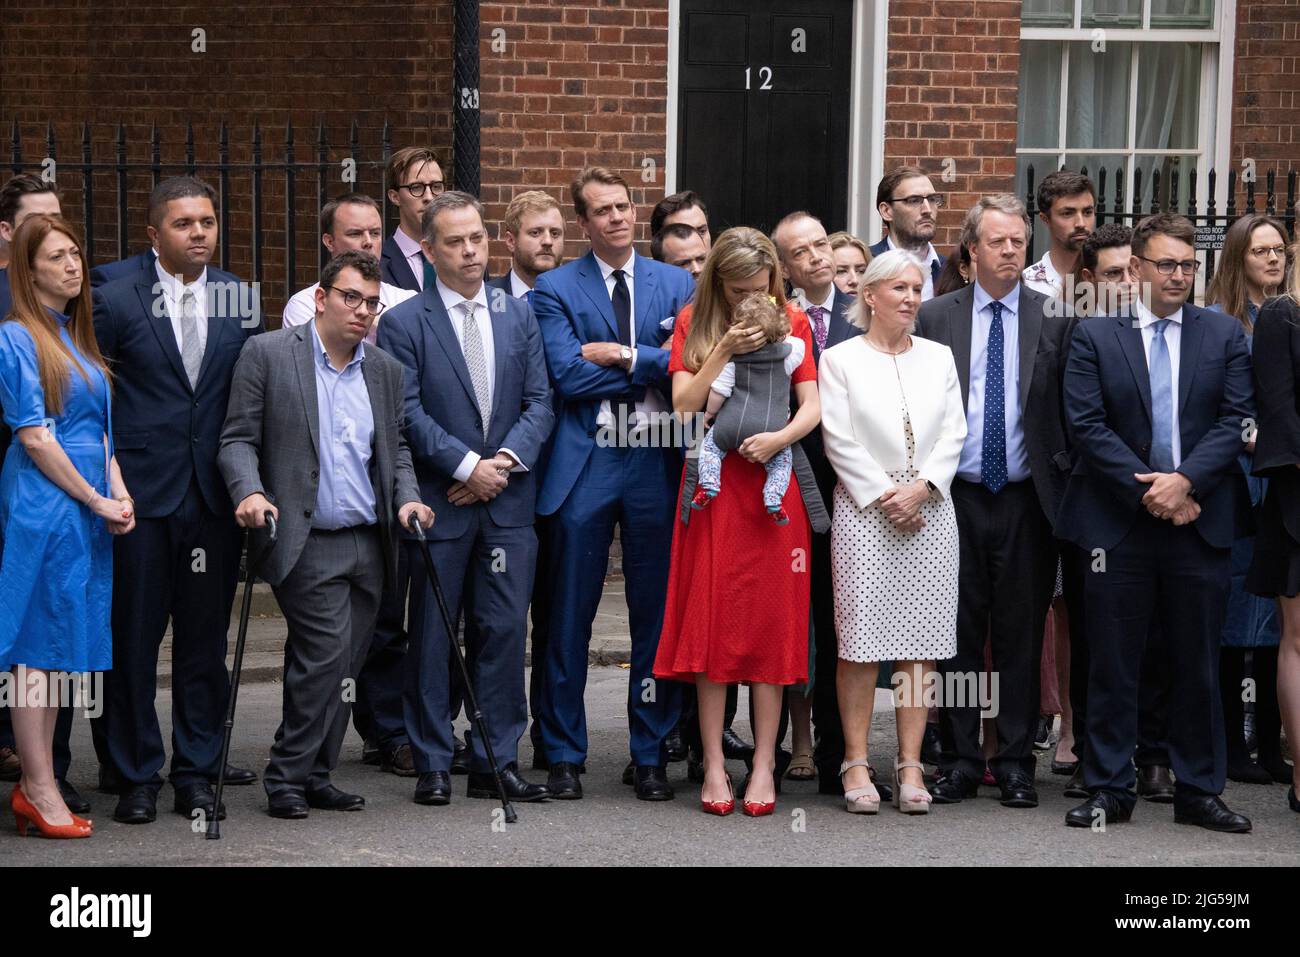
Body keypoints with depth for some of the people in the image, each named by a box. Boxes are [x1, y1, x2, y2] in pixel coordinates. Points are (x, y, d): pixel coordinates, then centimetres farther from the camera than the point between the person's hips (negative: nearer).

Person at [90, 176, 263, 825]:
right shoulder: (115, 300, -2)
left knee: (205, 639, 7)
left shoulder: (241, 299, 7)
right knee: (132, 637, 2)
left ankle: (197, 772, 17)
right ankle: (135, 776, 13)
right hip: (139, 492, -2)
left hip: (214, 495, 3)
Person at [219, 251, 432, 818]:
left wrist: (406, 497, 2)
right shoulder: (267, 354, -2)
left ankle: (312, 777, 18)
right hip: (306, 543, -6)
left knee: (339, 670, 8)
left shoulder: (386, 371, 14)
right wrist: (249, 492, -20)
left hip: (369, 545, 6)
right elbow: (238, 438, -3)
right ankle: (288, 779, -1)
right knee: (327, 656, -14)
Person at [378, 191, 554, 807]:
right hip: (438, 501, -3)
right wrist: (468, 466, -14)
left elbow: (539, 402, 5)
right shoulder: (404, 323, -2)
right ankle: (433, 766, 12)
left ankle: (496, 762, 12)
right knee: (432, 636, 3)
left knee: (504, 631, 4)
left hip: (509, 501, 3)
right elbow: (409, 413, -9)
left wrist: (506, 460, -10)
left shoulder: (519, 316, 10)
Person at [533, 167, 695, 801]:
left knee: (656, 617, 6)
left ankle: (650, 754, 17)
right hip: (585, 468, -2)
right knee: (570, 618, 3)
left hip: (657, 467, 2)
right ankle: (564, 755, 14)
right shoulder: (556, 289, 3)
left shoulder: (677, 284, 10)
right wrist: (651, 367, -8)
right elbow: (568, 376, -10)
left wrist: (622, 355, -12)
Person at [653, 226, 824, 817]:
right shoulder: (694, 323, 5)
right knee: (711, 618, -1)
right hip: (713, 485, 0)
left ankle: (764, 764, 5)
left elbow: (812, 407, 1)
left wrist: (780, 437, -18)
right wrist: (723, 351, -13)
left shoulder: (792, 322, 6)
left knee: (772, 619, 0)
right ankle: (714, 765, 4)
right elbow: (684, 407, -3)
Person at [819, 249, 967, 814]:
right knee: (861, 640, -5)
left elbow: (953, 434, 7)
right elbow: (838, 440, -4)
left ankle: (910, 765, 5)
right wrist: (884, 497, -9)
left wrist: (920, 487, -8)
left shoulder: (939, 358, 13)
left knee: (922, 641, 1)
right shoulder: (840, 360, 3)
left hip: (929, 513, 3)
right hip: (864, 512, -3)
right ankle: (856, 763, 2)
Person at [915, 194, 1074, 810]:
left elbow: (1068, 412, 5)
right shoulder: (935, 317, 6)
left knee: (1021, 637, 4)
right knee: (958, 635, 5)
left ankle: (1016, 764, 13)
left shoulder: (1052, 319, 4)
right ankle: (960, 762, 13)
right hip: (956, 497, 0)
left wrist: (1061, 479, -3)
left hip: (1025, 500, 0)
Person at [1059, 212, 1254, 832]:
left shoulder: (1224, 335, 8)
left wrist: (1184, 480, -14)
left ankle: (1199, 791, 17)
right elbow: (1087, 425, -4)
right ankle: (1109, 790, 12)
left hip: (1200, 520, 2)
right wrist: (1147, 490, -12)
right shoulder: (1095, 335, 3)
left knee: (1197, 665, 8)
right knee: (1112, 665, 3)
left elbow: (1235, 420, 0)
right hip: (1119, 523, -1)